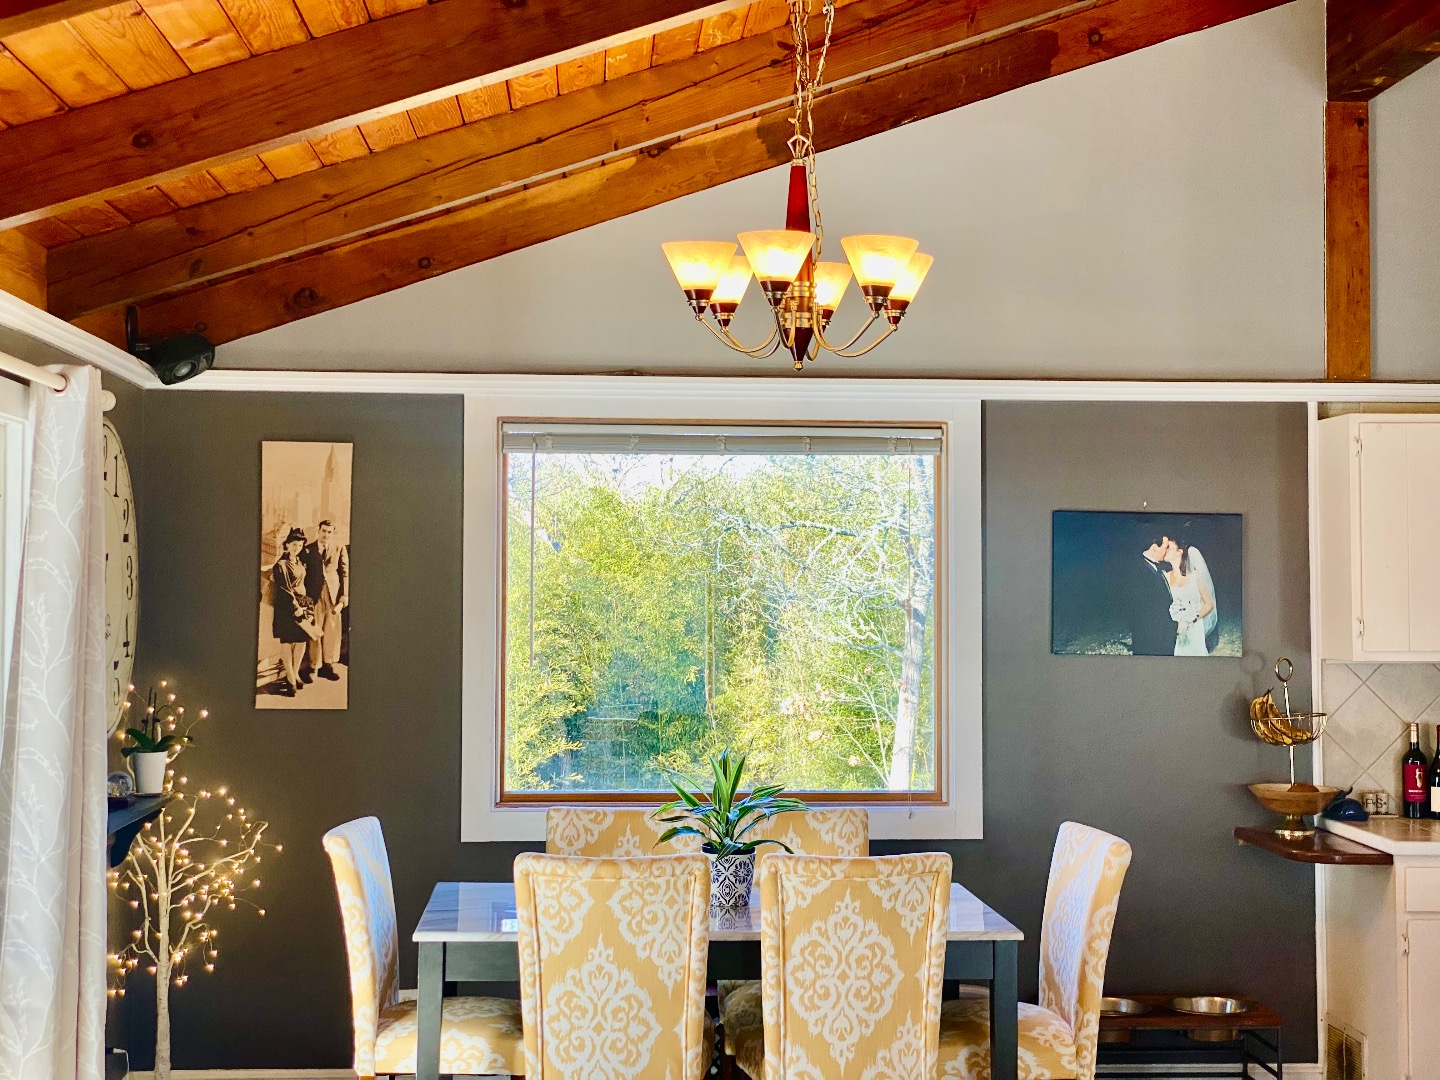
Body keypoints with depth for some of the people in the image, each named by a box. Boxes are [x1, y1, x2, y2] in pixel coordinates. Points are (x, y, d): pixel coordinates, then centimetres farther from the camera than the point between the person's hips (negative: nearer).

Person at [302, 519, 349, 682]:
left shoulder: (339, 549, 5)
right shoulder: (308, 549, 3)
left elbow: (345, 572, 3)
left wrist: (344, 595, -3)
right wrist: (302, 594, -7)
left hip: (333, 594, 1)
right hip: (314, 594, -1)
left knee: (332, 630, 6)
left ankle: (327, 665, 18)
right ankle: (313, 667, 9)